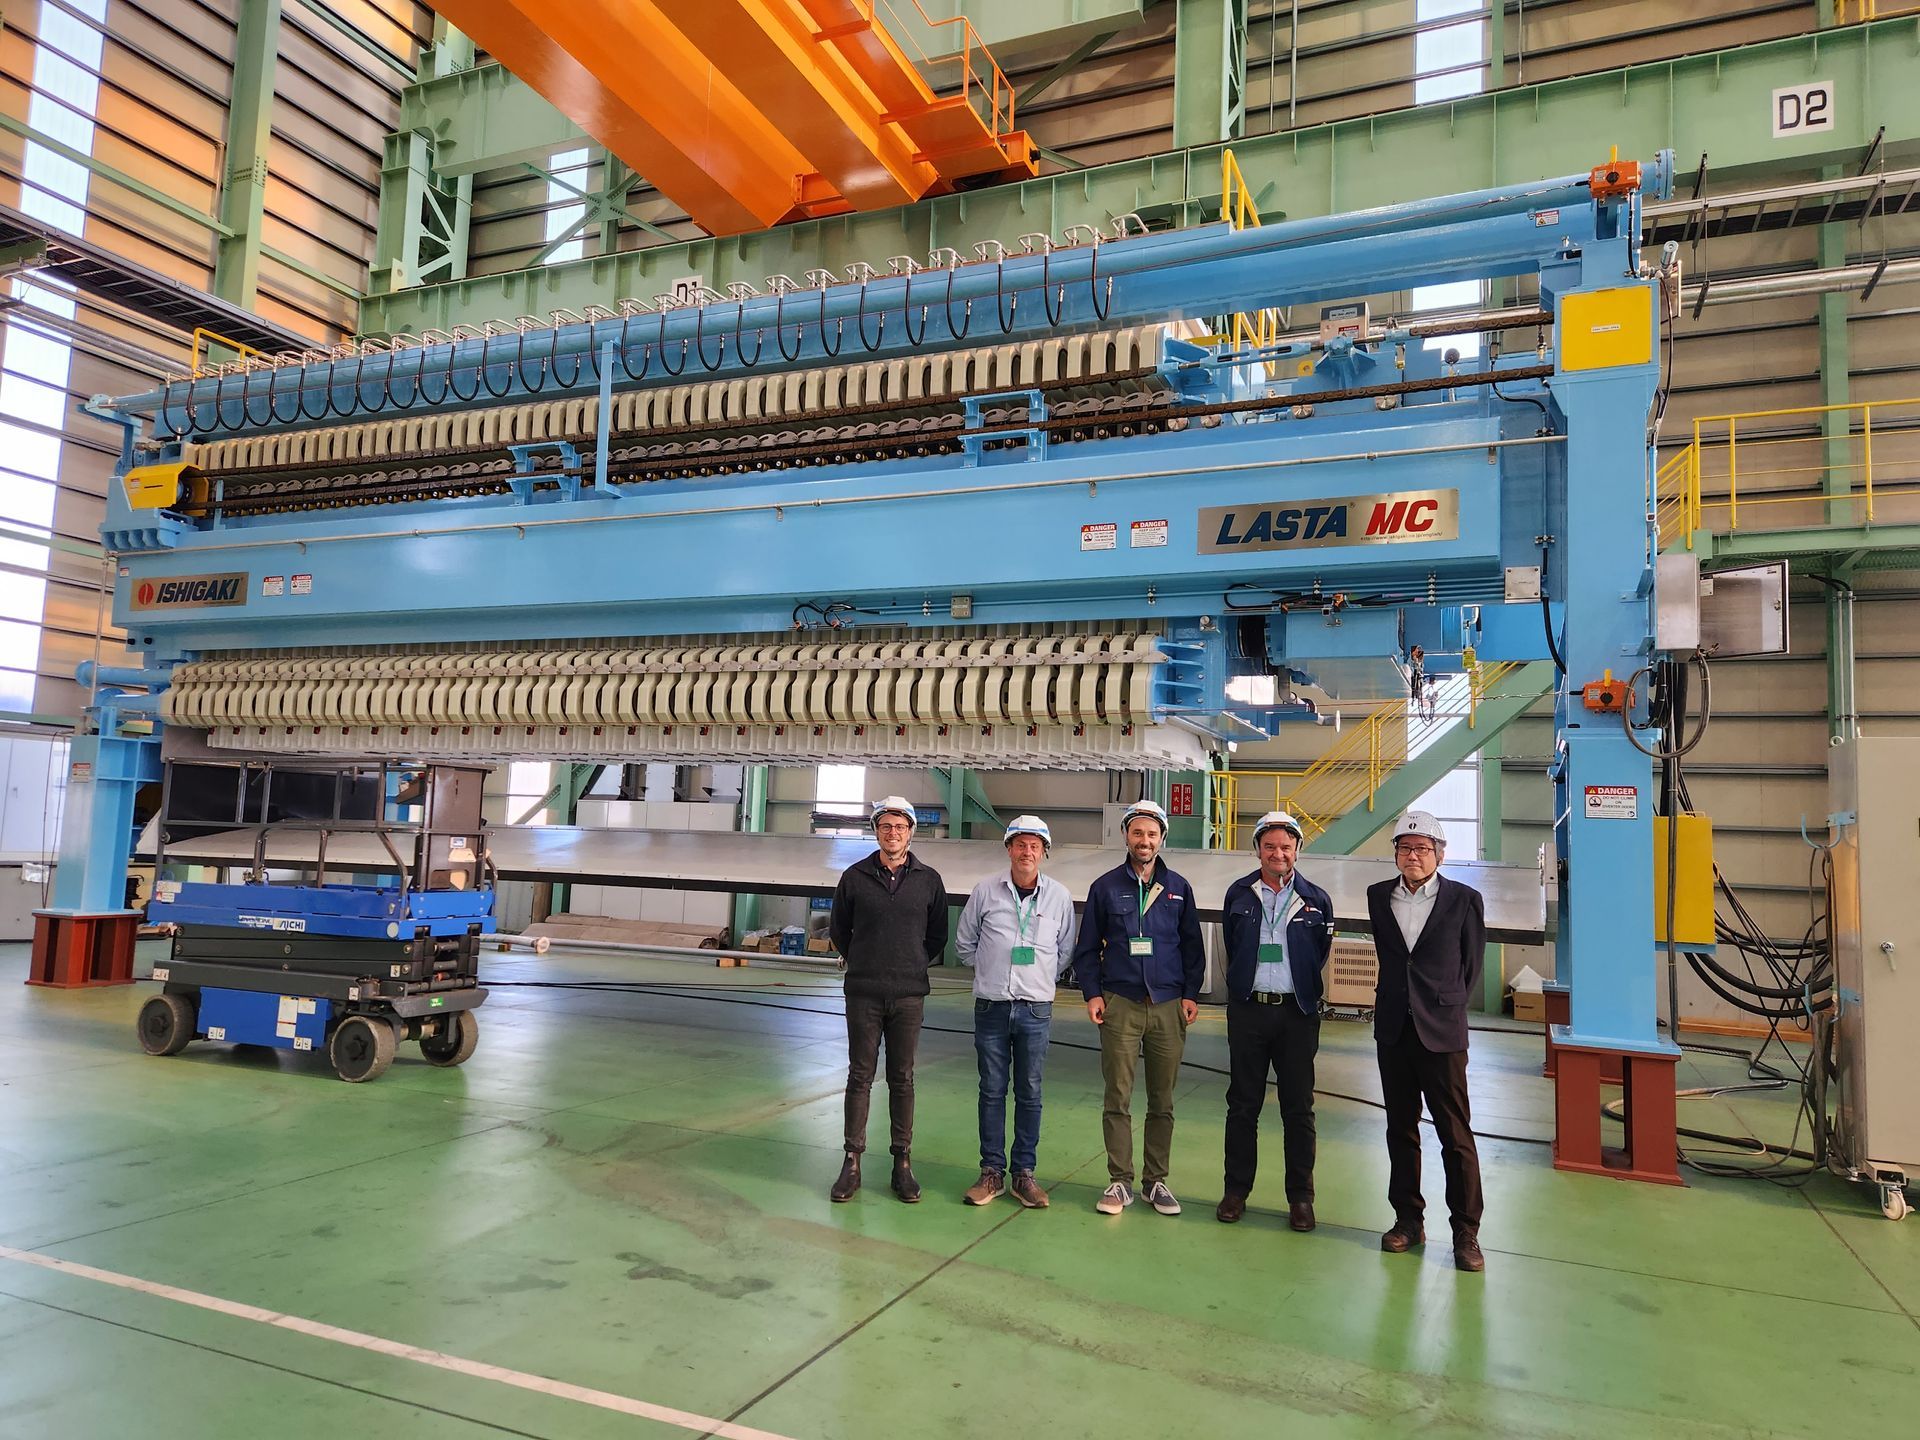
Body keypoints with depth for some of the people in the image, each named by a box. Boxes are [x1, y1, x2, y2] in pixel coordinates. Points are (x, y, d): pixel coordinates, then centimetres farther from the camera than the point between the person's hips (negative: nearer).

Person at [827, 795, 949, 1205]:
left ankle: (903, 1163, 15)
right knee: (860, 1076, 5)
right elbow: (838, 930, 12)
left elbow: (938, 936, 12)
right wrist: (863, 963, 11)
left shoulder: (929, 880, 2)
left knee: (902, 1079, 7)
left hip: (909, 995, 0)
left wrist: (914, 965, 8)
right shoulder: (855, 877, 1)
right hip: (863, 994, 0)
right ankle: (852, 1163, 12)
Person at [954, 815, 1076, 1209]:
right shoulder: (985, 891, -1)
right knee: (992, 1091, 6)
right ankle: (992, 1172, 16)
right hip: (991, 1007, 0)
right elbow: (964, 945, 10)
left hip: (1036, 1010, 0)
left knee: (1030, 1094, 6)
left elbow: (1065, 951, 14)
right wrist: (992, 971, 8)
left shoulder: (1059, 896, 1)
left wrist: (1041, 980, 9)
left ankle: (1024, 1172, 16)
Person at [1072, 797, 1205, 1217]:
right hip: (1120, 1005, -1)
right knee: (1118, 1099, 0)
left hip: (1168, 1008, 2)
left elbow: (1193, 947, 12)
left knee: (1162, 1101, 7)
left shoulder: (1179, 888, 8)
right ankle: (1119, 1182, 10)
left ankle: (1156, 1181, 18)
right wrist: (1092, 993, -3)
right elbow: (1087, 949, 7)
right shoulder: (1105, 887, 4)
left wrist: (1191, 994, 3)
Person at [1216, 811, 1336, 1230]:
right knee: (1242, 1104, 8)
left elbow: (1321, 957, 10)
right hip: (1247, 1010, 1)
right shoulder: (1239, 894, 5)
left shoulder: (1316, 900, 2)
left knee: (1298, 1108, 6)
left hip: (1297, 1013, -1)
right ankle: (1236, 1190, 18)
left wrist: (1304, 993, 10)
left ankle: (1300, 1197, 17)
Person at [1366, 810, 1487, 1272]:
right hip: (1393, 1030, 4)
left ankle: (1466, 1232, 12)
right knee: (1401, 1130, 12)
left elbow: (1472, 966, 6)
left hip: (1442, 1033, -4)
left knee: (1456, 1135, 0)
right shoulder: (1378, 896, 5)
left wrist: (1447, 1006, 9)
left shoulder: (1465, 900, -4)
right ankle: (1408, 1220, 23)